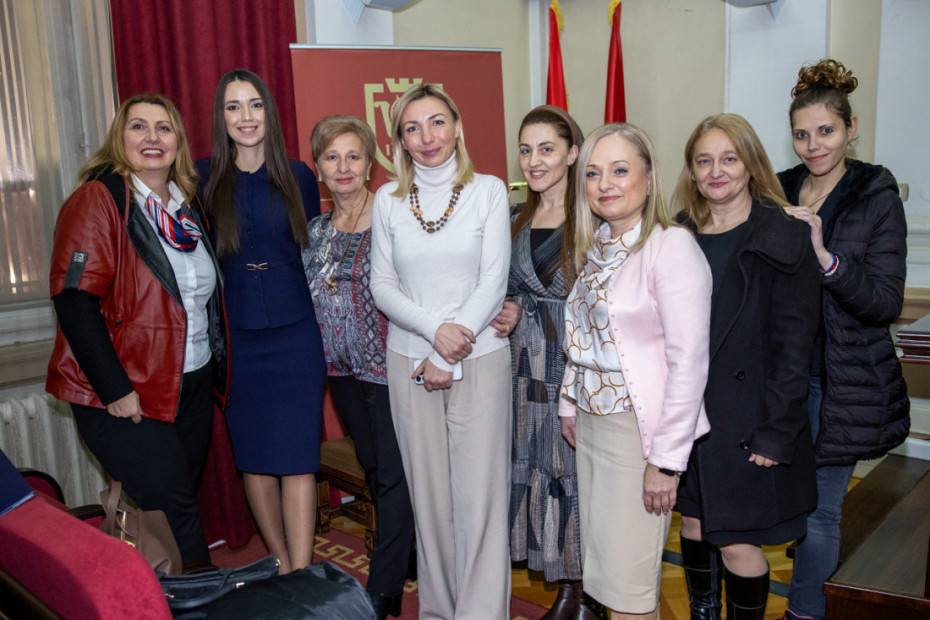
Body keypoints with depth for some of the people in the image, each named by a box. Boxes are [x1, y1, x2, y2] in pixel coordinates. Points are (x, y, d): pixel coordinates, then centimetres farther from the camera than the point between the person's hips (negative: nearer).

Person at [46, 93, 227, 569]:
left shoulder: (187, 203, 11)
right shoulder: (98, 199, -11)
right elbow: (74, 299, -18)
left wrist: (216, 368, 13)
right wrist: (115, 390, -20)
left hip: (192, 383, 7)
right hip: (127, 395, -7)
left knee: (181, 499, 14)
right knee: (172, 508, -7)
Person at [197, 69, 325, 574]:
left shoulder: (298, 176, 3)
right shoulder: (204, 178, 1)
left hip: (295, 335, -1)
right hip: (236, 338, 1)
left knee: (297, 457, -2)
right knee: (254, 457, 11)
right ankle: (281, 561, 29)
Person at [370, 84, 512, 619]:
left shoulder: (488, 191, 1)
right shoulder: (389, 200, 7)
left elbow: (493, 281, -4)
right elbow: (383, 287, 5)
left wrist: (448, 358, -10)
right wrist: (434, 330, -12)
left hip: (480, 359, -2)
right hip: (409, 360, 2)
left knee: (480, 496, -2)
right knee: (429, 495, 8)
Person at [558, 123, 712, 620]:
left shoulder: (671, 246, -15)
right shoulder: (596, 247, 9)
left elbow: (689, 361, -18)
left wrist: (666, 458, -18)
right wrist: (570, 403, 15)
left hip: (639, 428, -7)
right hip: (591, 423, 7)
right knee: (601, 564, 16)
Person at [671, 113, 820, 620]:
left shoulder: (784, 241, -9)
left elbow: (794, 346, -11)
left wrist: (776, 434, -15)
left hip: (746, 420, -5)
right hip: (685, 414, 5)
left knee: (738, 541, 2)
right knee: (694, 521, 17)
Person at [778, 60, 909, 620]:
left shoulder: (877, 198, -8)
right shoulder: (780, 191, 4)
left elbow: (887, 303, -16)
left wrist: (825, 256, -28)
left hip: (842, 384, -4)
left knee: (821, 507, 5)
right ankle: (818, 568, 39)